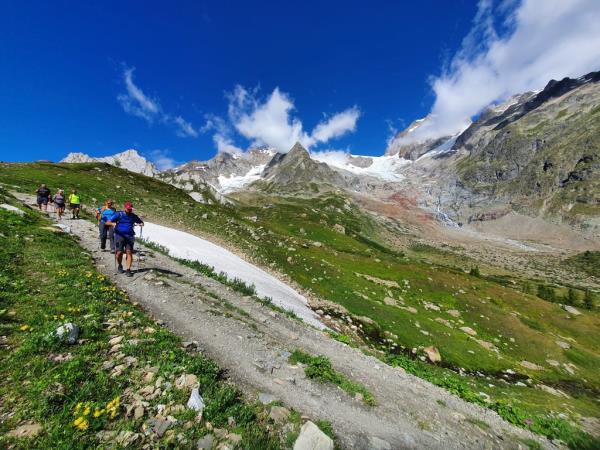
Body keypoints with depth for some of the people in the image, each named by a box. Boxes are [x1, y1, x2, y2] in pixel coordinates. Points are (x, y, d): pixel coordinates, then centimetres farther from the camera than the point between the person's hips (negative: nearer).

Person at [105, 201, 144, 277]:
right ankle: (120, 266, 24)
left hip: (130, 236, 2)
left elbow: (140, 222, 24)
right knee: (119, 252, -4)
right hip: (120, 235, -2)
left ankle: (128, 270, -3)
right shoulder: (118, 214, 2)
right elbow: (107, 222, -2)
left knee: (129, 252, -6)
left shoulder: (133, 216, 11)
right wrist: (113, 223, -25)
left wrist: (141, 224, -1)